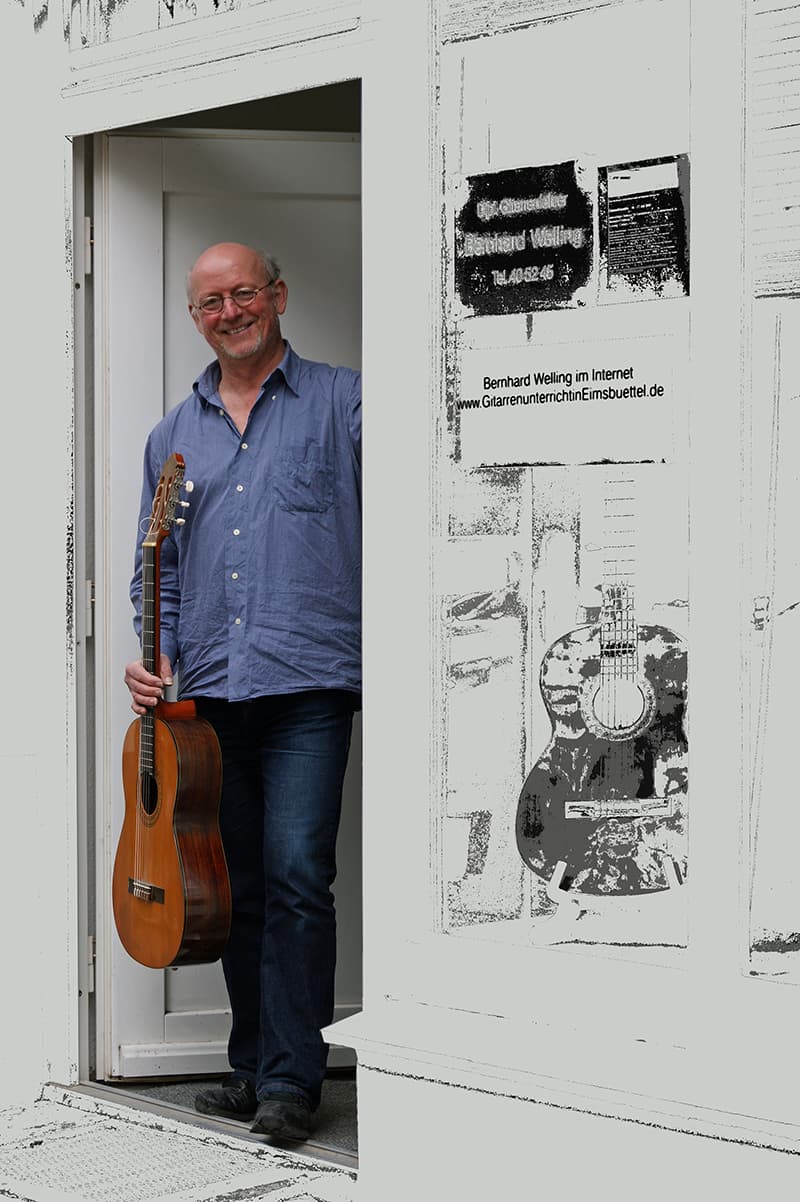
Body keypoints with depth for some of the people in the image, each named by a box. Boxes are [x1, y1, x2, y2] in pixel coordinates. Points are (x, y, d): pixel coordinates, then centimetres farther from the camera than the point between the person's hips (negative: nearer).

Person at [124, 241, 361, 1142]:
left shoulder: (341, 401, 6)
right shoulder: (175, 434, 19)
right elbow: (157, 567, 21)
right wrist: (154, 654, 6)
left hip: (307, 685, -4)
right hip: (208, 692, 5)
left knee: (296, 875, -11)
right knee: (238, 886, 9)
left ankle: (291, 1078, -3)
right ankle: (252, 1067, 20)